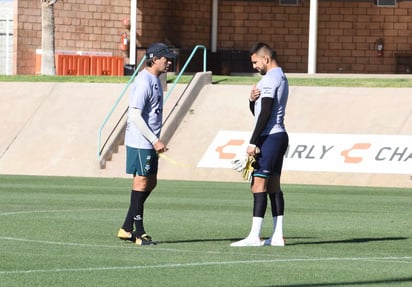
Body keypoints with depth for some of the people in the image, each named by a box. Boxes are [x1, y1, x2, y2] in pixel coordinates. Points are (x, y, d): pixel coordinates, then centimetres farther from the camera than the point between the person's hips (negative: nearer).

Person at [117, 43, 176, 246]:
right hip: (140, 143, -10)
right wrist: (155, 141, -21)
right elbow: (135, 115, -22)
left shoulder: (155, 81, 13)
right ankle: (139, 233, 1)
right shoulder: (144, 82, -17)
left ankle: (126, 229, 17)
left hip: (149, 143, 10)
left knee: (150, 183, 12)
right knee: (141, 182, -5)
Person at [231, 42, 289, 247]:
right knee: (274, 186, 9)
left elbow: (265, 114, -20)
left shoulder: (270, 79, -12)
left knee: (259, 185, -12)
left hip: (269, 137, -10)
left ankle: (254, 236, -16)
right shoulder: (281, 78, 20)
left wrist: (253, 142, -20)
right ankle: (277, 236, 7)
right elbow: (257, 111, 23)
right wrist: (252, 100, 1)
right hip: (280, 136, 10)